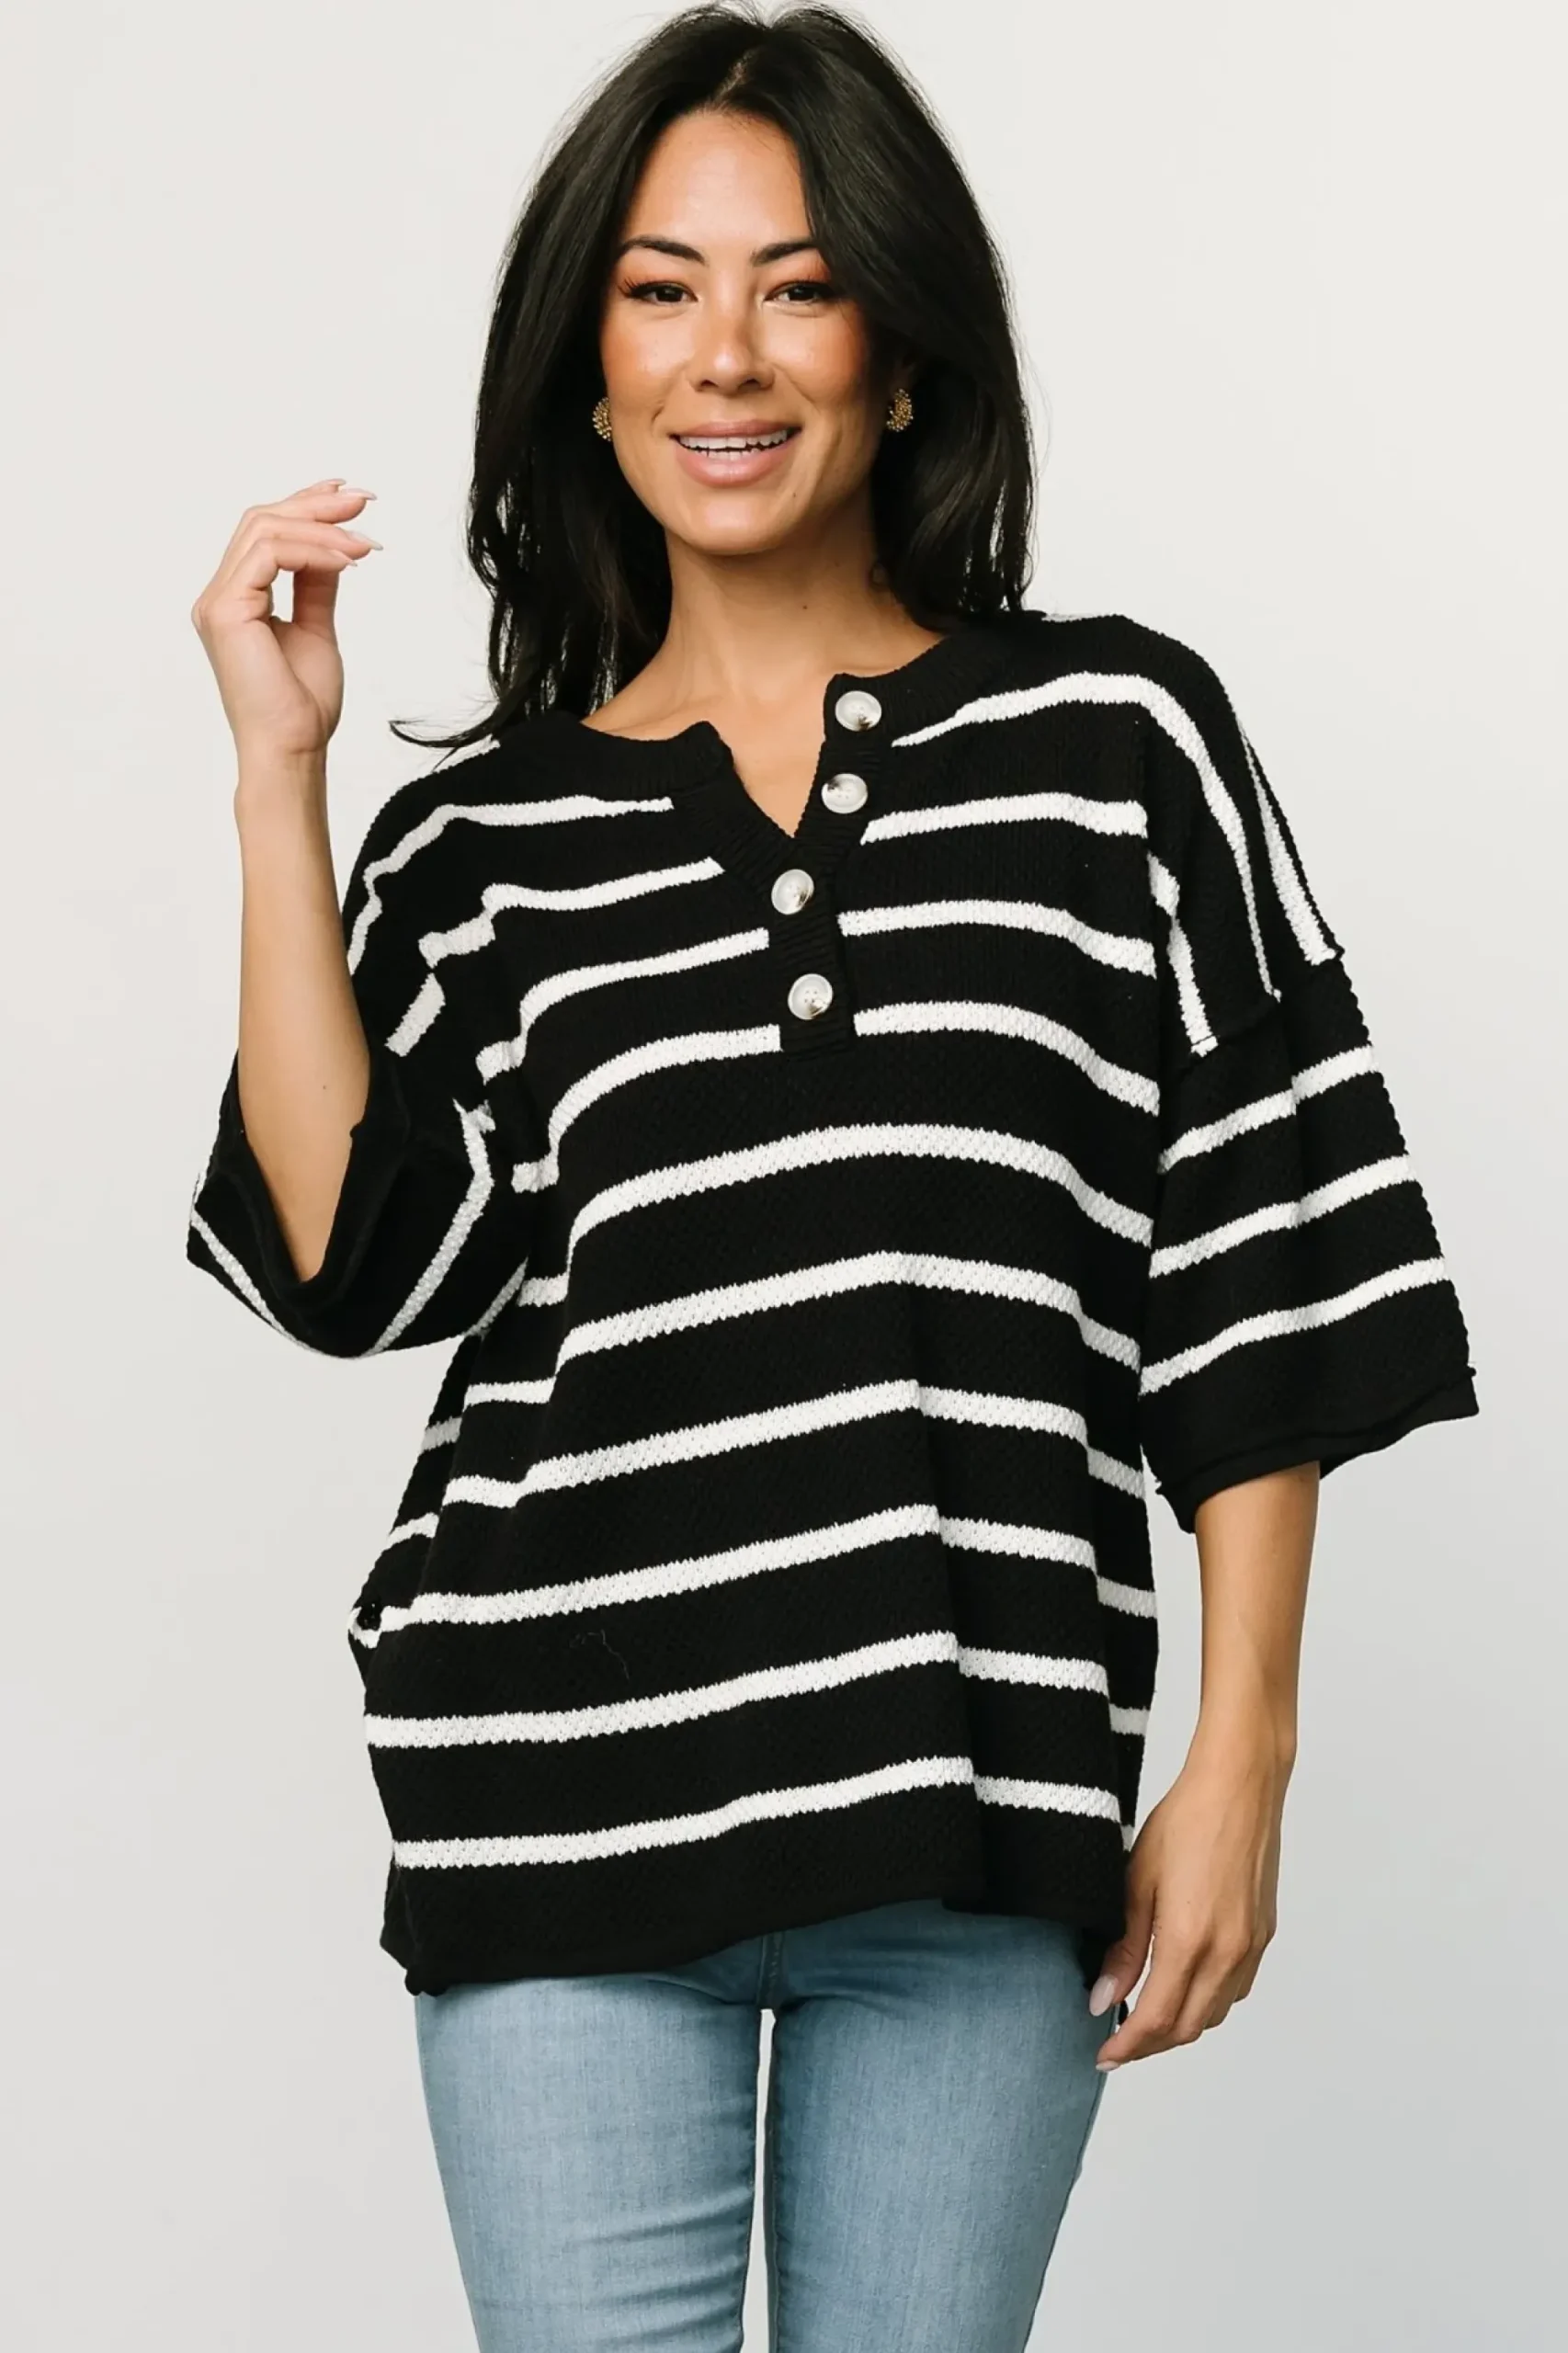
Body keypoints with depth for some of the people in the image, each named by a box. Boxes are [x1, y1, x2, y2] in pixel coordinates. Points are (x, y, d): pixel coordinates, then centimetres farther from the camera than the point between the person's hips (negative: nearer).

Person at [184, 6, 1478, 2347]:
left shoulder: (1113, 733, 5)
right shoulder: (487, 837, 10)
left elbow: (1263, 1275, 3)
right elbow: (348, 1261, -5)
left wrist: (1242, 1754, -1)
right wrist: (281, 770, -4)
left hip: (980, 1833, 0)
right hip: (574, 1811, 1)